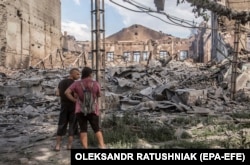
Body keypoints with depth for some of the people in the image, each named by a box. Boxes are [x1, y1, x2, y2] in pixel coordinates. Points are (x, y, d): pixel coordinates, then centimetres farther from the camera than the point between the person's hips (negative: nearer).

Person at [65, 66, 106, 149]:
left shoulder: (77, 83, -1)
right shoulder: (95, 84, -5)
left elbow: (67, 92, -9)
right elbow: (99, 95, 9)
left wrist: (75, 100, -1)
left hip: (80, 110, 1)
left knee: (83, 129, 5)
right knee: (97, 129, 10)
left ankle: (85, 149, 2)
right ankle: (102, 146, 4)